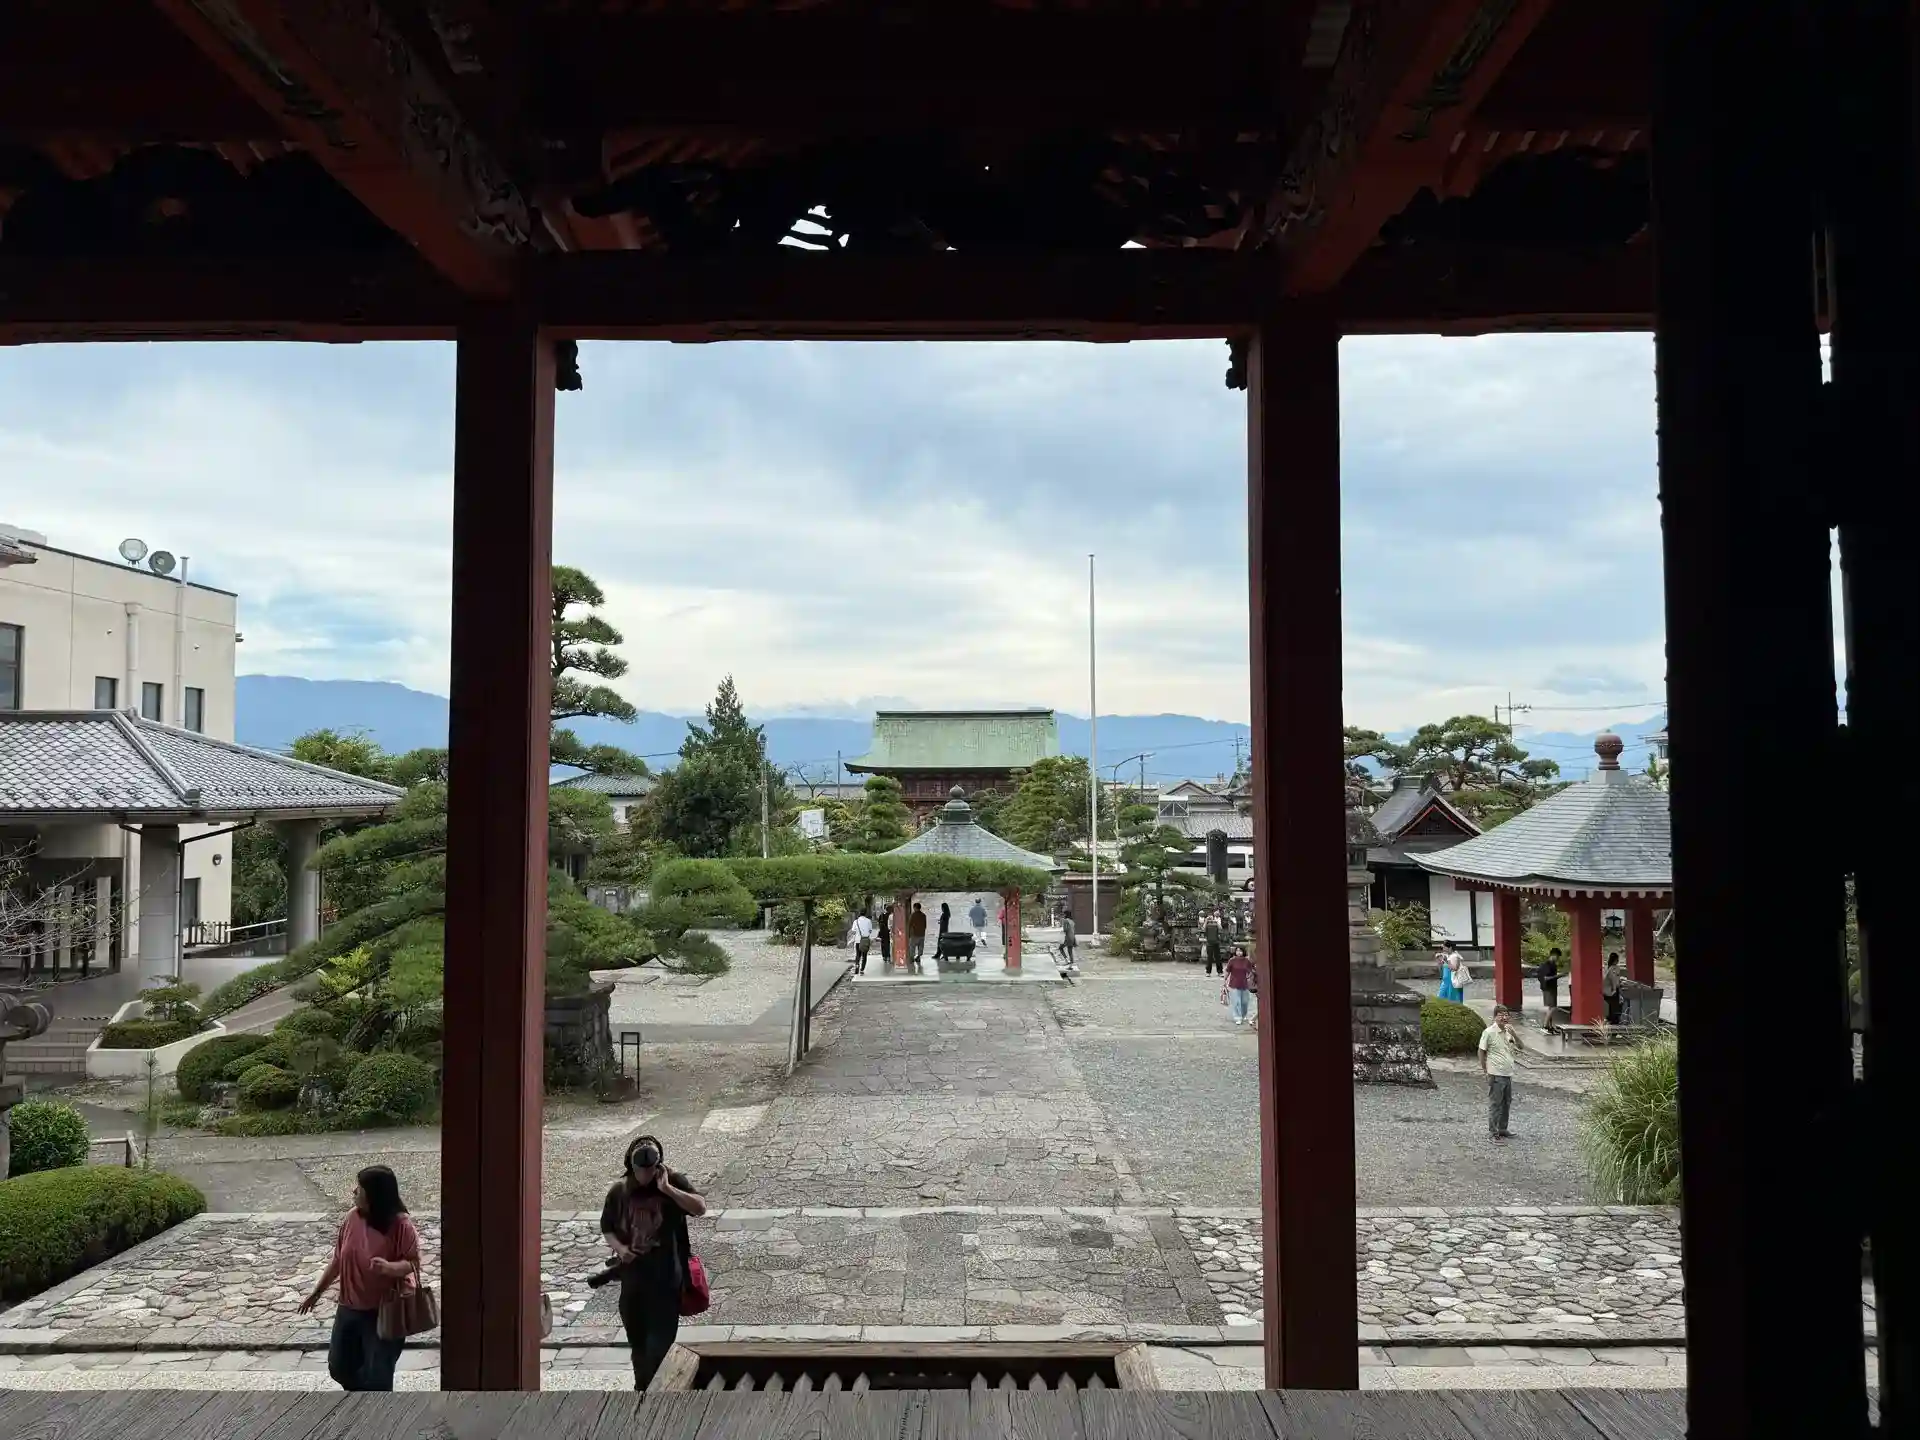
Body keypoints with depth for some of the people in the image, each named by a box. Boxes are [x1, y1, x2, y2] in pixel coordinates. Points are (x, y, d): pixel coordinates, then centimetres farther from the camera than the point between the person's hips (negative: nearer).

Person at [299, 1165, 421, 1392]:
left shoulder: (400, 1225, -22)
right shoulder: (353, 1217, -5)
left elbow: (413, 1263, -19)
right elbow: (338, 1259, 7)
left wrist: (389, 1267, -38)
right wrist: (317, 1291, 12)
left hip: (384, 1312, -7)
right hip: (349, 1308, 7)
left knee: (377, 1375, -1)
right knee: (339, 1366, 18)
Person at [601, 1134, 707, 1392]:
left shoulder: (673, 1181, -8)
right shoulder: (618, 1191, 0)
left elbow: (700, 1208, -20)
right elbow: (607, 1228, 11)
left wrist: (666, 1188, -26)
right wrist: (620, 1248, -9)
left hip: (666, 1277, -4)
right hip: (632, 1276, 4)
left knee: (660, 1341, -7)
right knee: (637, 1340, 17)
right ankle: (643, 1388, 36)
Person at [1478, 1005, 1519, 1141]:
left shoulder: (1509, 1030, 6)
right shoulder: (1489, 1032, -12)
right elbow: (1481, 1051, -6)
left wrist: (1513, 1034, -13)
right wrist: (1485, 1070, -6)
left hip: (1509, 1073, 7)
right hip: (1496, 1074, -7)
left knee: (1507, 1102, 16)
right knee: (1495, 1104, -1)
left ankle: (1502, 1129, 30)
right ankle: (1493, 1133, 6)